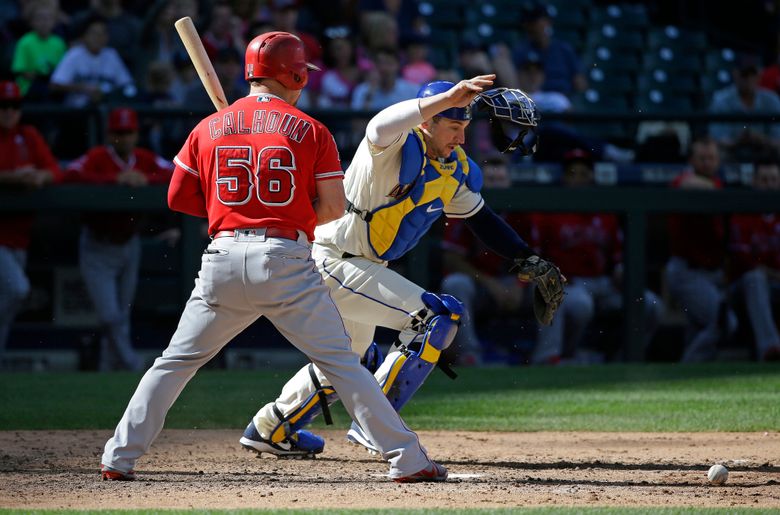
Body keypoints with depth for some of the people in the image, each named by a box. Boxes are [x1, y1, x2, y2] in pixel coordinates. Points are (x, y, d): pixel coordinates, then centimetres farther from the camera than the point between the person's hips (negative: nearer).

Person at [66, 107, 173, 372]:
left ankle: (108, 370, 19)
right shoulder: (98, 157, -13)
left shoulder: (145, 159, 2)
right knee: (111, 317, -11)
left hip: (129, 245, 5)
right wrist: (116, 179, -32)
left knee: (122, 317, 10)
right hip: (98, 248, -5)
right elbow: (73, 174, -30)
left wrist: (147, 179, -23)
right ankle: (134, 368, -5)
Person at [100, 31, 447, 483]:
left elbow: (179, 198, 14)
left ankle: (120, 458, 9)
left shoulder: (208, 129, 9)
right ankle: (408, 459, -3)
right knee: (341, 362, 0)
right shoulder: (311, 131, 2)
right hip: (287, 261, -2)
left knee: (177, 361, 13)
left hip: (224, 260, 2)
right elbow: (333, 209, 2)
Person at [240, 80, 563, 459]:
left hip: (361, 268, 10)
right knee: (437, 315, -19)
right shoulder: (401, 148, -23)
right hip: (329, 260, -10)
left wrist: (527, 259, 6)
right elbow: (381, 128, -47)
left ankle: (268, 427, 44)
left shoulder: (458, 169, 3)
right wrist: (446, 98, -55)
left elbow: (481, 219, 16)